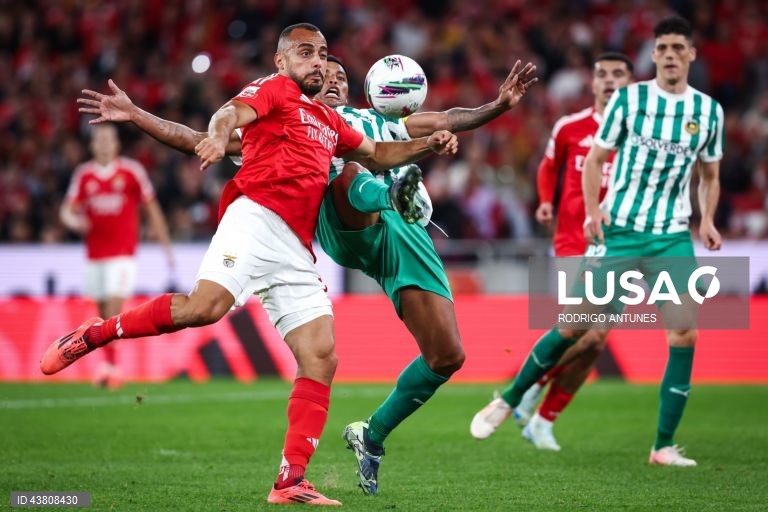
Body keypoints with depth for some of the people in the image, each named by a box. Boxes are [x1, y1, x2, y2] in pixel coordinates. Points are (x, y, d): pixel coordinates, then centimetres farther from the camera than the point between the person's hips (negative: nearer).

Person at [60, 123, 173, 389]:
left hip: (123, 252, -4)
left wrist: (166, 246, 4)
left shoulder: (132, 172, -2)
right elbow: (67, 210, 5)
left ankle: (110, 366, -20)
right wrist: (73, 220, -20)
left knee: (115, 306, -16)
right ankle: (110, 366, 19)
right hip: (94, 254, 4)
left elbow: (152, 210, 4)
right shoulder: (83, 175, 5)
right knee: (103, 313, 9)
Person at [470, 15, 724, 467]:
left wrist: (707, 219, 0)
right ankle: (509, 400, 20)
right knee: (576, 324, -1)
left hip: (673, 236, 2)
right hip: (618, 229, -2)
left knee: (685, 333, -11)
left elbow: (710, 175, 17)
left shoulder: (709, 110, 4)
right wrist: (593, 210, -12)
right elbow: (595, 159, 3)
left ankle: (665, 446, -3)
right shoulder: (628, 99, -3)